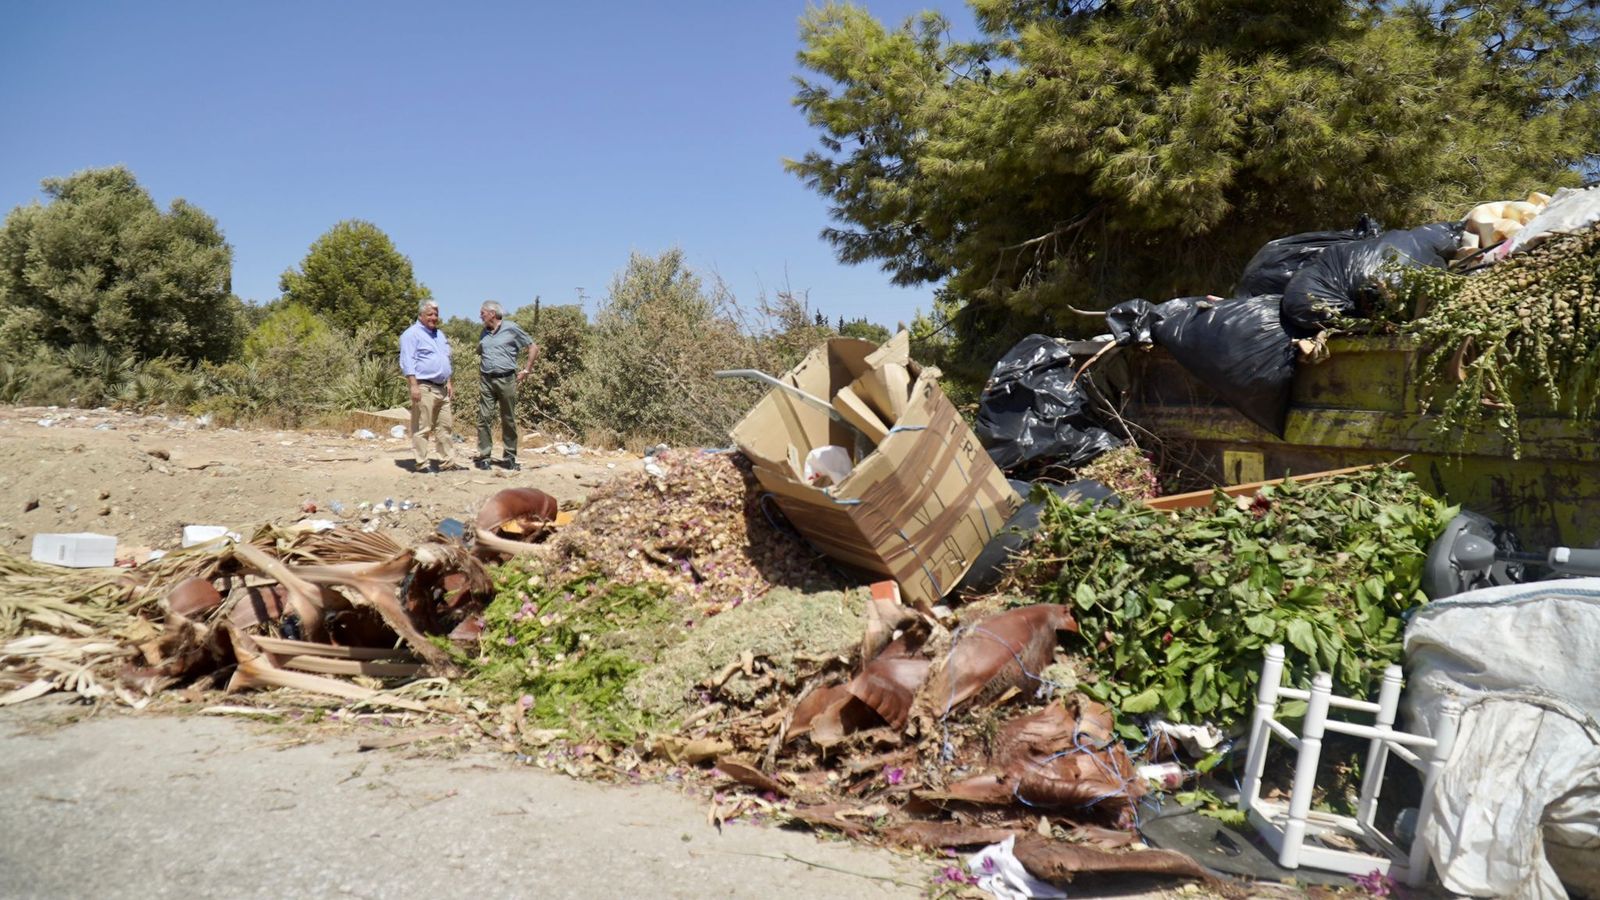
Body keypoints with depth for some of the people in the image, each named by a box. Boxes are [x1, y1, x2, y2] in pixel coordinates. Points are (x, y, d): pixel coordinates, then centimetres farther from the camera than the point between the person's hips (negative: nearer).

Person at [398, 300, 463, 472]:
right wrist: (414, 385, -20)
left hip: (441, 388, 8)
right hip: (424, 388, -8)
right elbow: (407, 362, -13)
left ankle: (448, 461, 12)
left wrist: (449, 383, 19)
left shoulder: (439, 335, 21)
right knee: (422, 428, -5)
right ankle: (422, 464, -2)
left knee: (444, 427, 8)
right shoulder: (412, 334, -6)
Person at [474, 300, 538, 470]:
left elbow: (533, 347, 0)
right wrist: (480, 371, 18)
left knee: (508, 420, 4)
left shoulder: (511, 329, -2)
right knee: (484, 418, -4)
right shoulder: (484, 333, 14)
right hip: (486, 380, 4)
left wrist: (526, 370, -3)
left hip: (506, 380, -4)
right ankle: (484, 456, 0)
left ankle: (509, 457, 12)